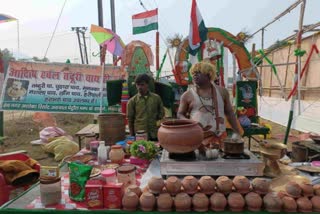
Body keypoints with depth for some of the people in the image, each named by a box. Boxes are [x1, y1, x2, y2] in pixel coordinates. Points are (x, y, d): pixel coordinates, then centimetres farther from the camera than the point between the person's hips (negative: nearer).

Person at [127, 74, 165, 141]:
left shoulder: (156, 98, 3)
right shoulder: (132, 101, 0)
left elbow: (161, 113, 13)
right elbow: (130, 120, 3)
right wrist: (132, 136, 1)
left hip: (154, 135, 1)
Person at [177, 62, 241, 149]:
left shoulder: (221, 91, 8)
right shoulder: (187, 95, 2)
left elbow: (229, 112, 13)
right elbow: (180, 114, 8)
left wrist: (237, 132, 9)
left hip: (219, 137, 2)